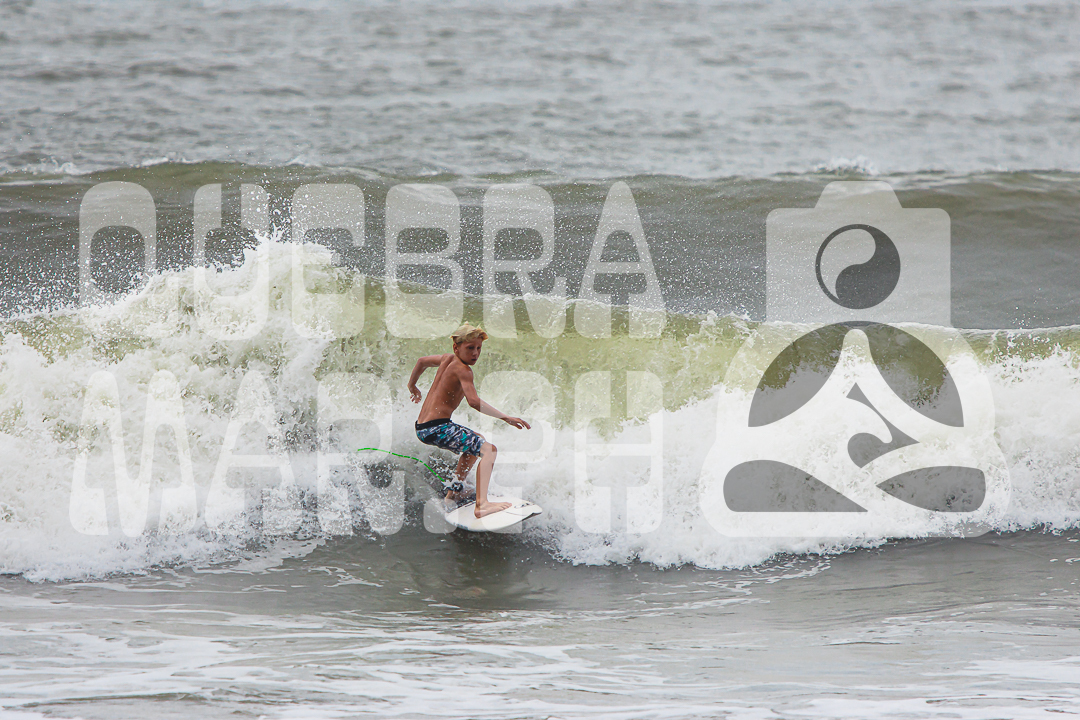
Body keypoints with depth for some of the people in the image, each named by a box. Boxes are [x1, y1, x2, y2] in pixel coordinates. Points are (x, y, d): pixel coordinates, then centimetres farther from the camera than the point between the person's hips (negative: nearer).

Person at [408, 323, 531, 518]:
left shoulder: (447, 359, 14)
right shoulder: (462, 369, -14)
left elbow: (422, 361, 33)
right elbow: (474, 402, -29)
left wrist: (412, 387, 51)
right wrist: (506, 418, -31)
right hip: (437, 427, -10)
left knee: (476, 440, 34)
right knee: (488, 449, -20)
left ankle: (455, 491, 37)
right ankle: (482, 504, -38)